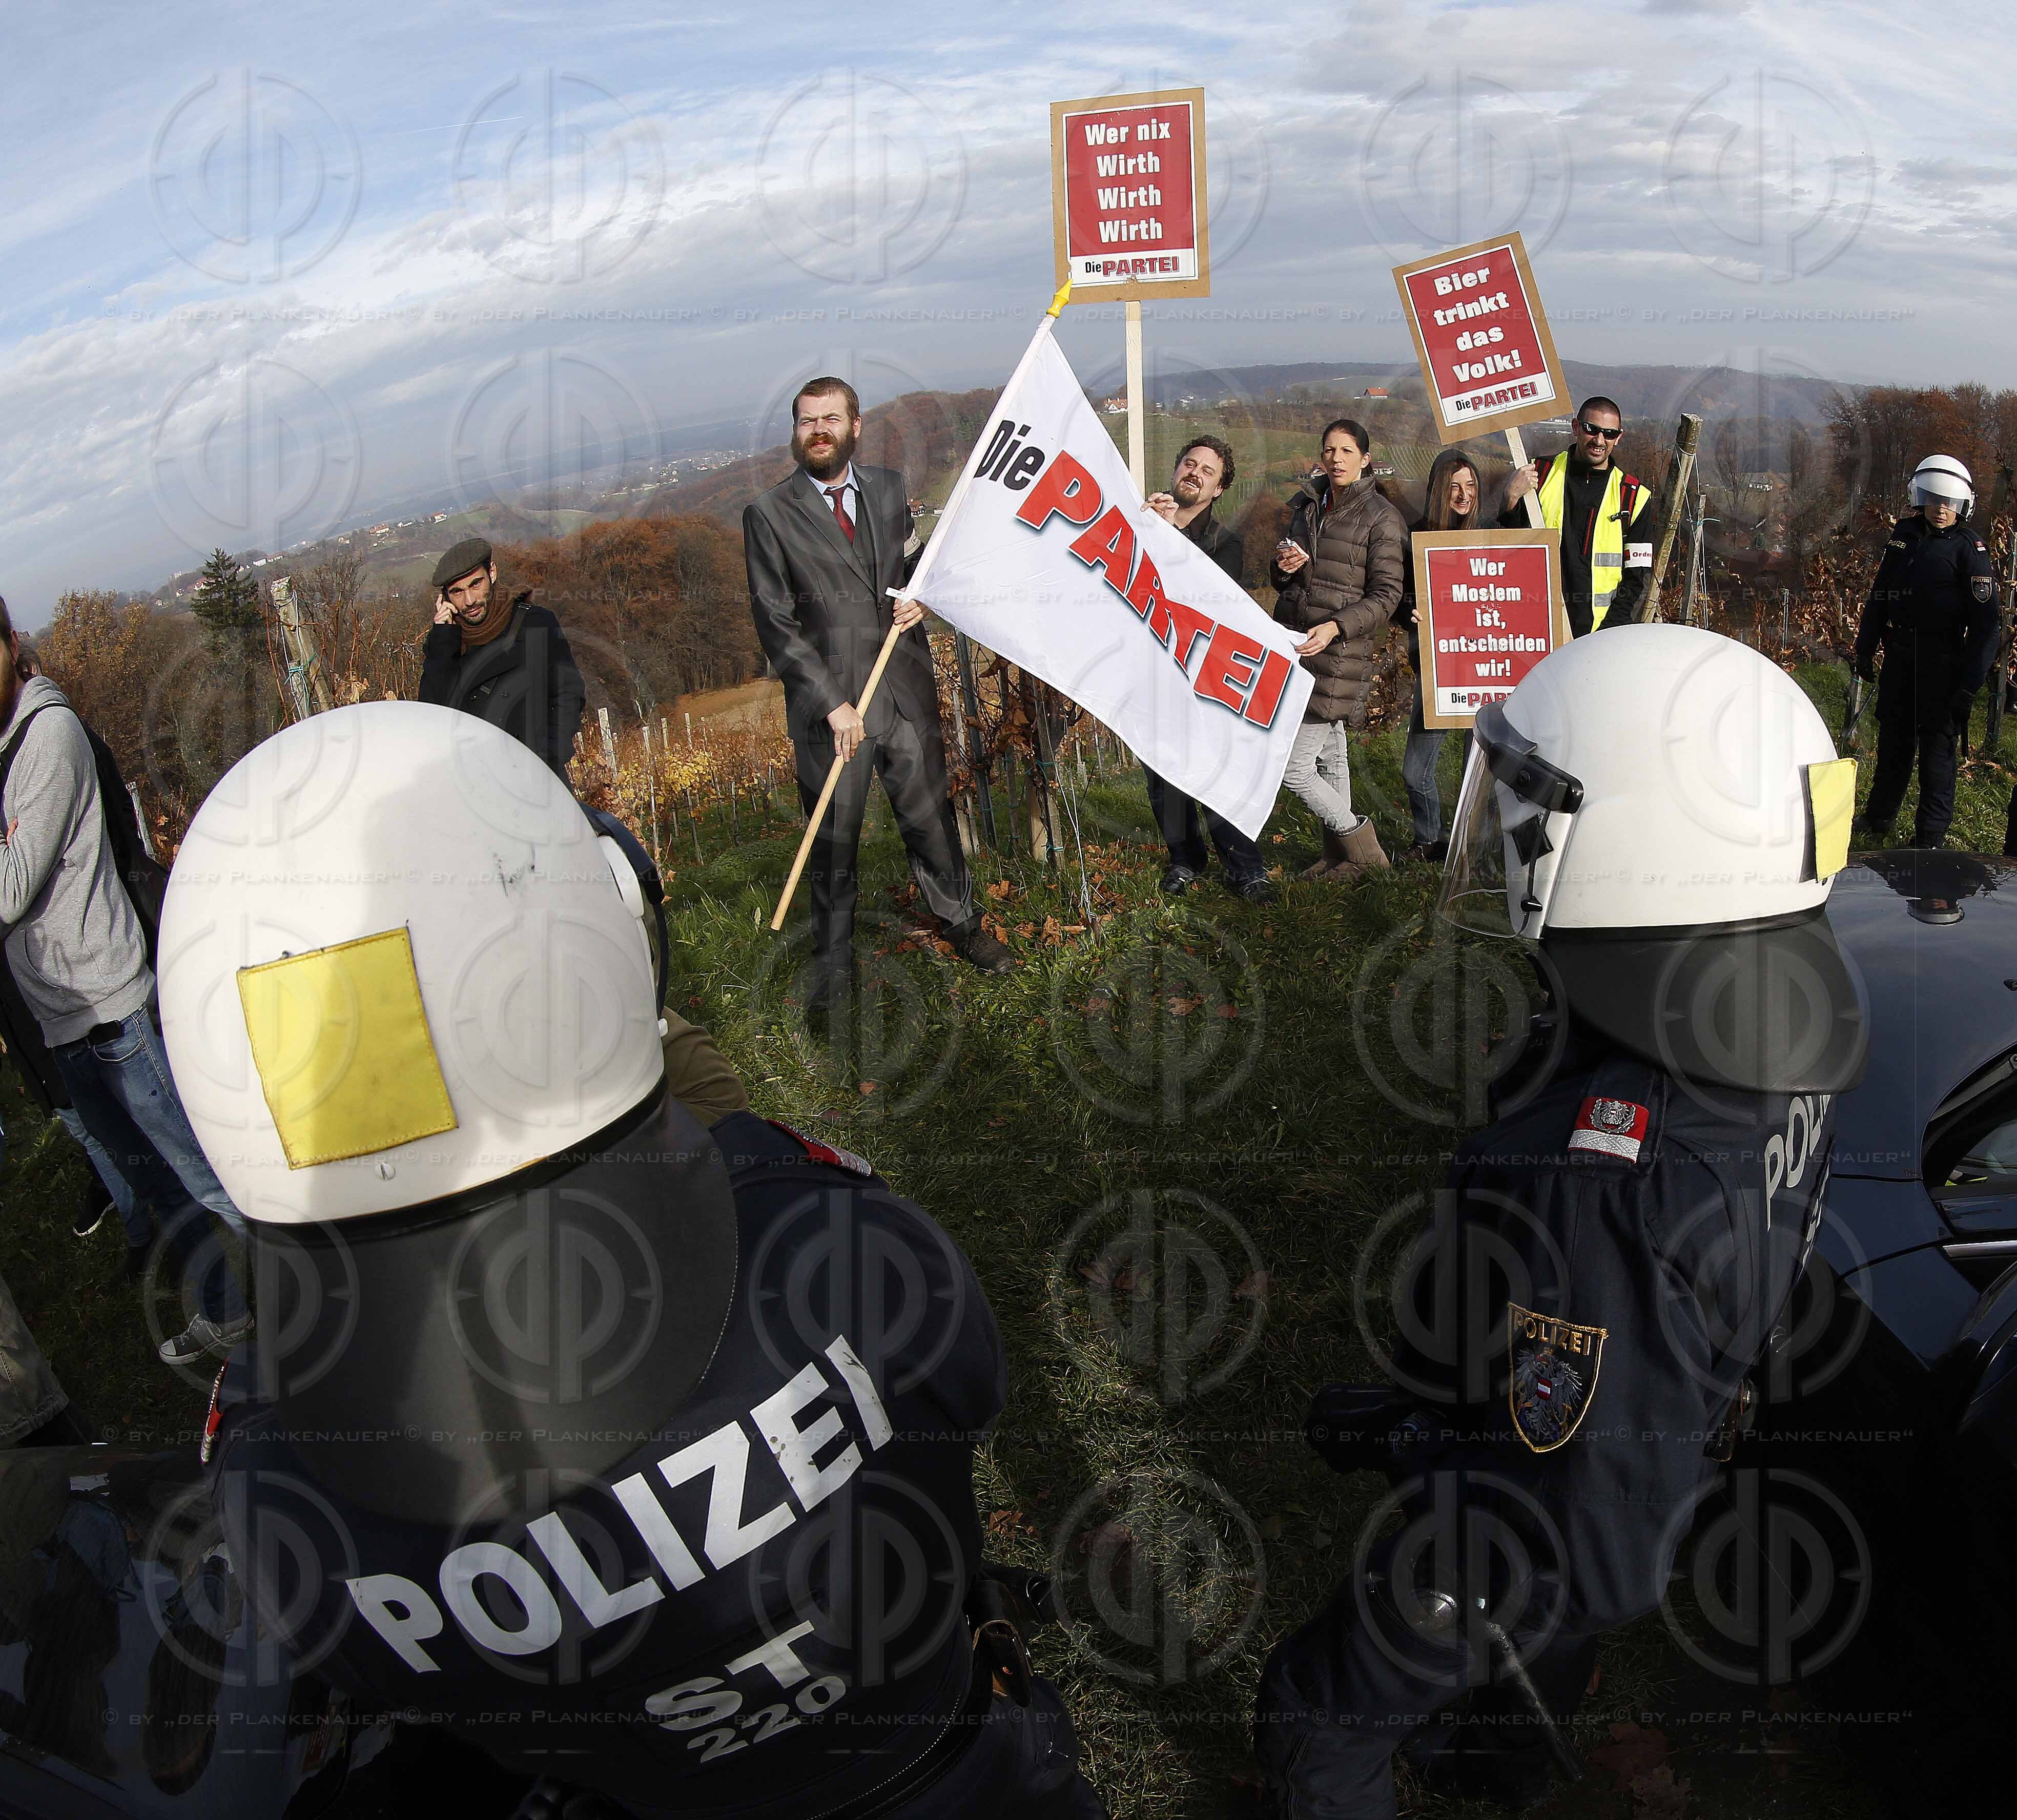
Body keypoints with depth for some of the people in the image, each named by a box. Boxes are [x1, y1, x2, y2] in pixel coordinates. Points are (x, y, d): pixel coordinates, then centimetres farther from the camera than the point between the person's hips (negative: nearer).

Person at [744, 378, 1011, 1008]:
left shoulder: (889, 486, 7)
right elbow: (775, 623, -8)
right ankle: (834, 961, 25)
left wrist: (917, 598, -2)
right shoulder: (769, 513, -6)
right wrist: (832, 703, -14)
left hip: (906, 689, 3)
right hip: (829, 701, -3)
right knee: (834, 838, 8)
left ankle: (960, 922, 36)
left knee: (930, 815, 14)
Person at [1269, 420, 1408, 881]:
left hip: (1339, 653, -7)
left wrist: (1335, 627, -23)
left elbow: (1386, 596, -9)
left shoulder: (1381, 518, -6)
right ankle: (1340, 856, 26)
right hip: (1293, 645, 7)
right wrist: (1282, 567, -3)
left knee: (1293, 765, -9)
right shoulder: (1307, 506, 13)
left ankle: (1361, 846, 9)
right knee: (1329, 755, 14)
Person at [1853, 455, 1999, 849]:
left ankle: (1930, 838, 7)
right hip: (1900, 654, 5)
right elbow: (1879, 596, 17)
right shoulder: (1905, 533, 7)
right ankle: (1878, 820, 32)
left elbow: (1984, 620, -12)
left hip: (1942, 662, -5)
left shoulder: (1969, 547, -9)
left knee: (1938, 743, 0)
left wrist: (1970, 682, -17)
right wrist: (1866, 649, 15)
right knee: (1894, 737, 17)